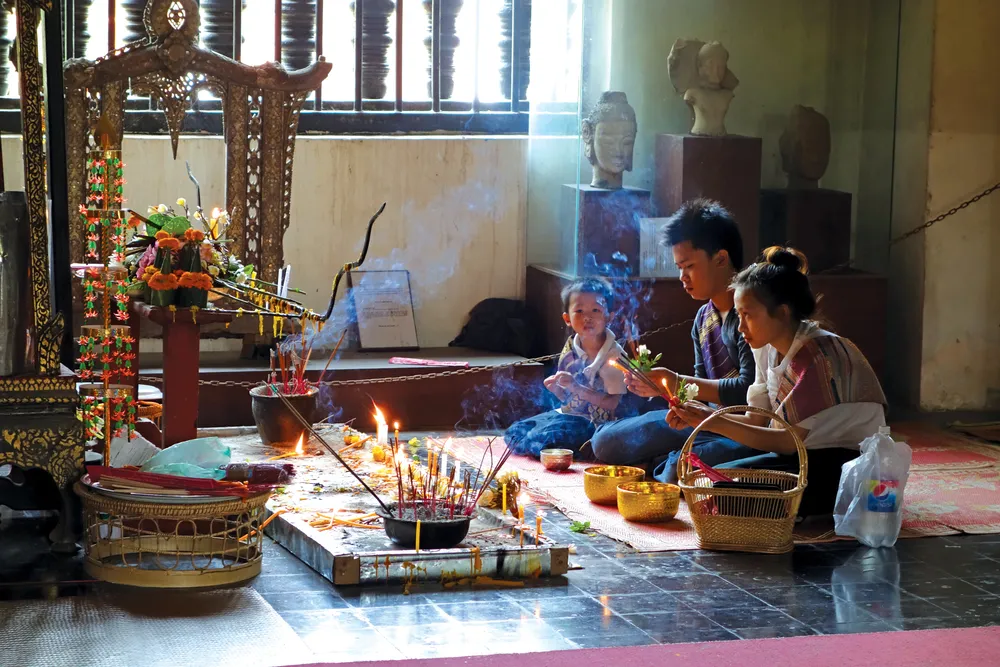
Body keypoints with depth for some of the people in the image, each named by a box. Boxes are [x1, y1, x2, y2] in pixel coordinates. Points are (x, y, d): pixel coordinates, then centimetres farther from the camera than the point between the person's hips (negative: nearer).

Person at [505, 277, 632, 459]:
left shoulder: (613, 354, -15)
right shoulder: (571, 349, 6)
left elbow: (612, 403, -18)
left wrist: (576, 387, -24)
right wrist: (555, 388, -7)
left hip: (591, 422, -8)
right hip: (568, 413, 8)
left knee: (541, 439, -25)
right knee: (515, 432, 2)